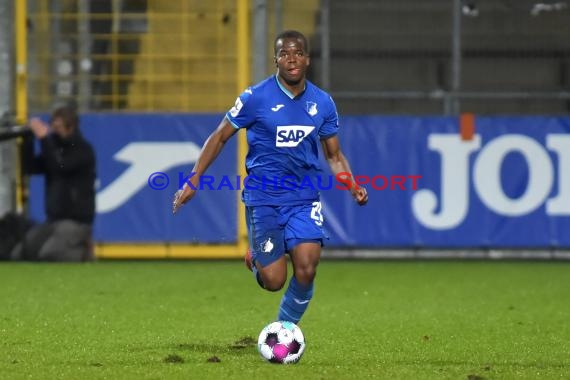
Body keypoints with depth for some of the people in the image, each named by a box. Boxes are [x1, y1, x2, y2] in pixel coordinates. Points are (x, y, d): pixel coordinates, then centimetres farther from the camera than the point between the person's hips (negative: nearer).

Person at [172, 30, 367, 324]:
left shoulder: (323, 103, 5)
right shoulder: (255, 98, -6)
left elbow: (334, 155, 14)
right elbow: (219, 137, 3)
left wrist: (352, 187, -4)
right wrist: (193, 180, -5)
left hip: (304, 200, 3)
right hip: (263, 199, -3)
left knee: (306, 271, -15)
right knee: (274, 281, -8)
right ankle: (255, 260, 29)